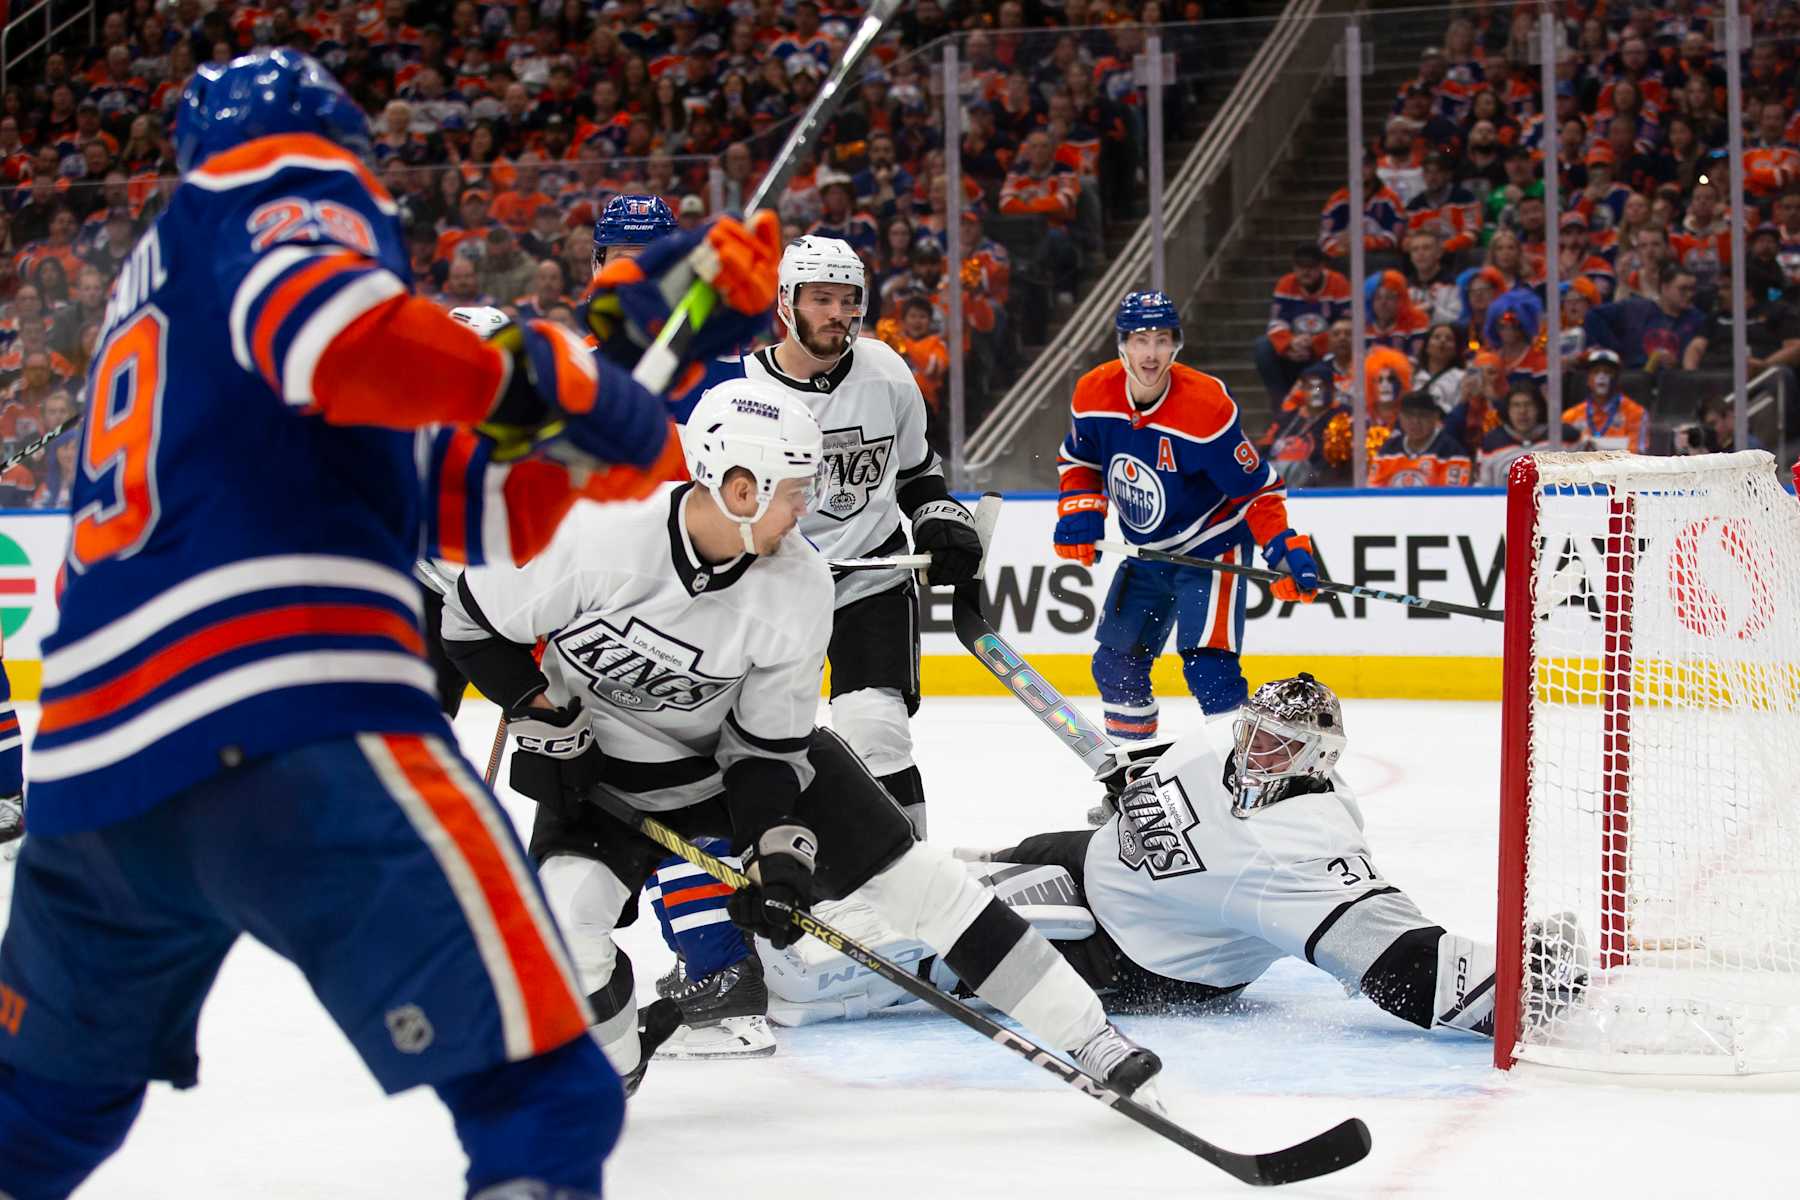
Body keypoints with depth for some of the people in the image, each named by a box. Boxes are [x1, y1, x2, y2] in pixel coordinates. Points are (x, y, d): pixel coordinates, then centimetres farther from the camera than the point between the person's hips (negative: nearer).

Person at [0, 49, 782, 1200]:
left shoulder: (163, 281, 33)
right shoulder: (298, 184, 9)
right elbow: (323, 318, -18)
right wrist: (549, 378, -9)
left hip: (94, 759, 9)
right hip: (286, 728, -9)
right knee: (540, 1100, -15)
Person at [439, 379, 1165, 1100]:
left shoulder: (800, 590, -22)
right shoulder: (593, 533, -31)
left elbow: (771, 737, -11)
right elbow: (476, 621, -15)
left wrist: (776, 844, -21)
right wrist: (548, 728, -17)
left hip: (751, 741, 2)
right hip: (601, 755, -2)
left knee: (910, 876, -3)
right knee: (566, 911, -26)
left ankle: (1085, 1034, 5)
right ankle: (608, 1073, 7)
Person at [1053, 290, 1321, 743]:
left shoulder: (1205, 408, -28)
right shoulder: (1093, 394, -13)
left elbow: (1258, 488, -20)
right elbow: (1078, 460, 7)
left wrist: (1285, 550, -29)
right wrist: (1079, 514, -8)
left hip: (1212, 544, -6)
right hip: (1147, 552, 6)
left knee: (1207, 665, -21)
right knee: (1116, 663, 13)